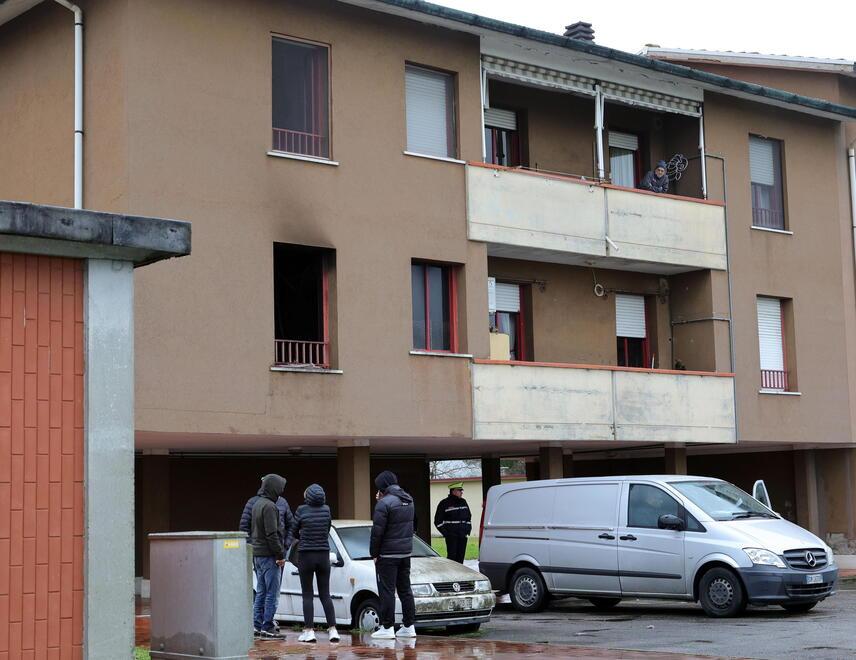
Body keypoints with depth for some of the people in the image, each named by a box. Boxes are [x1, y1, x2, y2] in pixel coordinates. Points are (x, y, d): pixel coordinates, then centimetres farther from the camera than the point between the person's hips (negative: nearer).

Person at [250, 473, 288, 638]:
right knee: (272, 593, -5)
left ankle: (257, 625, 16)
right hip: (269, 556, -10)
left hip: (257, 555, 10)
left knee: (261, 592, 14)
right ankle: (267, 627, -5)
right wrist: (280, 555, -16)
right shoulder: (269, 506, -16)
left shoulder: (257, 504, 15)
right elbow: (271, 534, -21)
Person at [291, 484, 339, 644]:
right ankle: (332, 629, 3)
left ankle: (309, 631, 2)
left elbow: (294, 533, 0)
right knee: (325, 594, 9)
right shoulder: (326, 510, -1)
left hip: (305, 555, -3)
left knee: (307, 595, 4)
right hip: (323, 555, 3)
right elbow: (327, 531, 9)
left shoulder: (302, 510, -10)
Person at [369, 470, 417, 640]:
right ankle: (409, 626, 15)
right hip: (406, 551, 8)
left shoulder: (384, 503, -17)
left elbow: (377, 531, -18)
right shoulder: (408, 500, 9)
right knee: (405, 589, 13)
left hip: (388, 554, -8)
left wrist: (374, 553, -7)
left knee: (387, 591, -2)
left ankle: (387, 627, 0)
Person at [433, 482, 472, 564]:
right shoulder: (445, 503, -4)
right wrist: (445, 532, -8)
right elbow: (438, 521, -2)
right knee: (452, 556, -9)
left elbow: (469, 517, 24)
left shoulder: (463, 502, 13)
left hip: (463, 535, 6)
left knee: (461, 556, 7)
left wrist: (468, 529, 13)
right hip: (451, 536, -6)